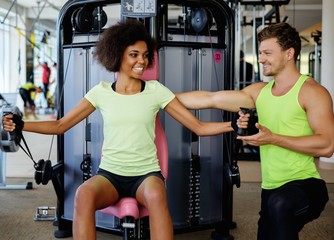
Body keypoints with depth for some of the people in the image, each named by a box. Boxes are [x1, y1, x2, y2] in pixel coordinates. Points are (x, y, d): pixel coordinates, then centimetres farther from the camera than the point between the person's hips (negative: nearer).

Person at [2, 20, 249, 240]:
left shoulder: (156, 91, 1)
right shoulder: (101, 92, 4)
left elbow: (199, 127, -1)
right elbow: (60, 125, 7)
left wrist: (233, 124, -17)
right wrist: (20, 125, -6)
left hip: (147, 173, -1)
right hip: (110, 174, 1)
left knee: (156, 196, -37)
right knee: (84, 194, -33)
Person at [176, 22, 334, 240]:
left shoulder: (311, 91, -9)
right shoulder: (259, 91, 11)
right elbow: (210, 99, 10)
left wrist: (273, 138, -20)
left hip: (305, 184, -7)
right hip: (271, 190, 7)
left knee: (280, 203, -38)